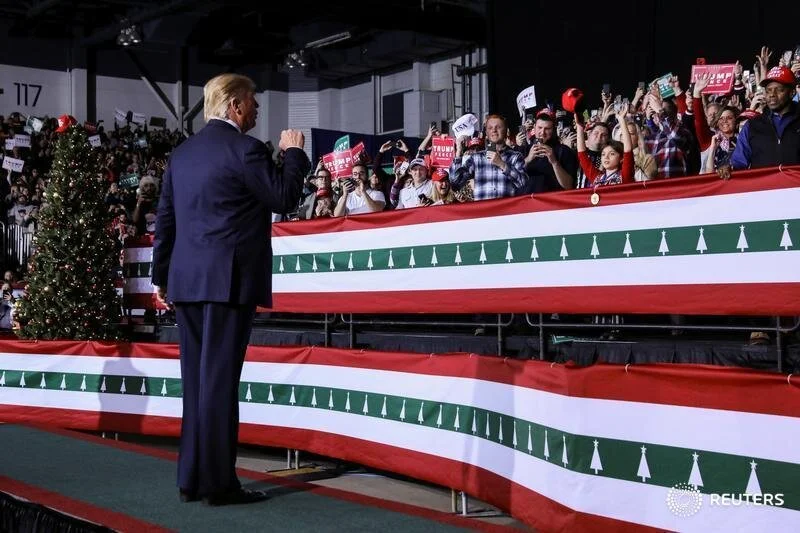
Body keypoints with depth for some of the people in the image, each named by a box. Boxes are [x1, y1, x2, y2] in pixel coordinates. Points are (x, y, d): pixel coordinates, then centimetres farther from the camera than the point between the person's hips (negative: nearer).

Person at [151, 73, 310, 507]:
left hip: (187, 280, 8)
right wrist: (294, 152, 6)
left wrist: (161, 276, 21)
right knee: (219, 380, -6)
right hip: (228, 280, -7)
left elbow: (165, 219, 16)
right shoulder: (243, 148, -9)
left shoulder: (182, 153, 15)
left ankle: (192, 479, 15)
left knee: (196, 381, 11)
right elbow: (284, 198, -7)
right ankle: (218, 483, -3)